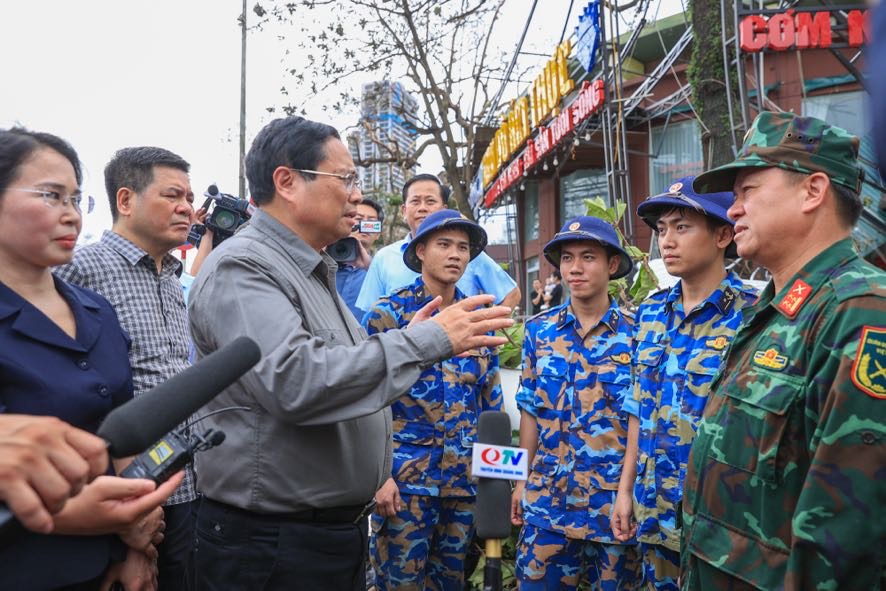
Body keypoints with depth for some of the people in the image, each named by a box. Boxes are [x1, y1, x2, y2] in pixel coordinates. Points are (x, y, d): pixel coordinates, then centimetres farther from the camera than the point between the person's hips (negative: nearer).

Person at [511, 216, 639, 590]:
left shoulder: (635, 333, -6)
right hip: (548, 495, 2)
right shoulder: (539, 330, 2)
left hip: (614, 497, -2)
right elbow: (531, 410, 8)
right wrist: (522, 478, 7)